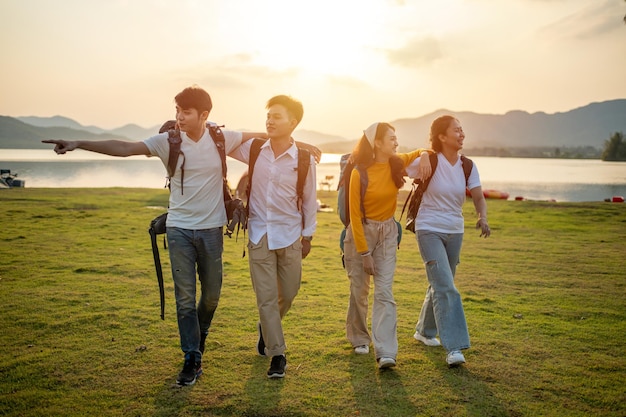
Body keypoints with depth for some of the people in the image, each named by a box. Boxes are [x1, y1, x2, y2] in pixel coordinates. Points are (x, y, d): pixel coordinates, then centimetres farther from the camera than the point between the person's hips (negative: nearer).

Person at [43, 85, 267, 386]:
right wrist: (79, 144, -25)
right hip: (179, 229, -1)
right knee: (184, 297, 1)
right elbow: (124, 148, -16)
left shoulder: (221, 139, -5)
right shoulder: (167, 141, -8)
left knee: (211, 293, 13)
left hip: (211, 229, 1)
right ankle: (192, 359, 14)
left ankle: (201, 331, 44)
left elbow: (258, 136, 9)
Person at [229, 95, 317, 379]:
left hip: (290, 236, 0)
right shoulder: (253, 149, -3)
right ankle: (277, 354, 14)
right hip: (259, 234, 0)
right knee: (266, 297, 1)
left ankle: (266, 328, 42)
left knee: (289, 293, 11)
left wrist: (307, 235, 6)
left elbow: (309, 200, 2)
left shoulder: (304, 159, -7)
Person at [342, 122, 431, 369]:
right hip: (361, 231, -3)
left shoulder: (397, 163, -4)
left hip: (387, 232, 3)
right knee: (359, 289, 8)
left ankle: (386, 353, -9)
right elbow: (355, 215, -14)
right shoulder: (360, 173, -17)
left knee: (384, 292, -6)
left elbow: (421, 152, 17)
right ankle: (358, 339, 31)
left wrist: (424, 154, -8)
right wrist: (364, 253, -14)